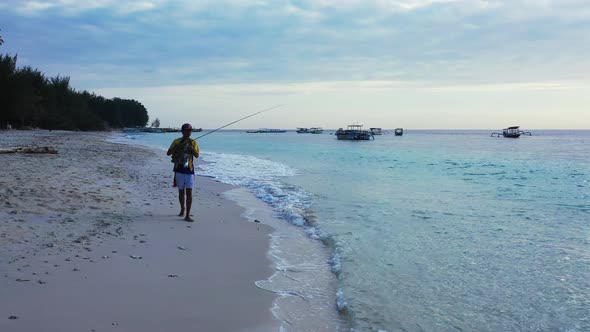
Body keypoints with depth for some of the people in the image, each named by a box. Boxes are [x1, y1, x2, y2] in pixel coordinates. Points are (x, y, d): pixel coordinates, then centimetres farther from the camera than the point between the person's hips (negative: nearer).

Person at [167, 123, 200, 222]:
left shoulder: (193, 142, 4)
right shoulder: (177, 141, 2)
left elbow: (197, 155, -6)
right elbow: (168, 153, -4)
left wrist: (191, 148, -24)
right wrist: (177, 146, -18)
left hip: (189, 170, 0)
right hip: (179, 169, 0)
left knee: (189, 192, -8)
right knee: (181, 191, 10)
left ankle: (187, 215, -7)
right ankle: (182, 209, 35)